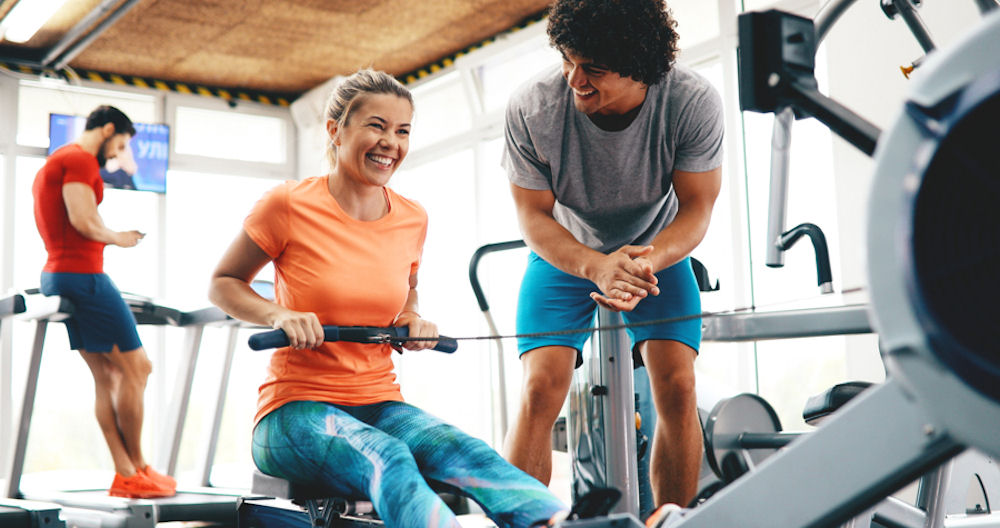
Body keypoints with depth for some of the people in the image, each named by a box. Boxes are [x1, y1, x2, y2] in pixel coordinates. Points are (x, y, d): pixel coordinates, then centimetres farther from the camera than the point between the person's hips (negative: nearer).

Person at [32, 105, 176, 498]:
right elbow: (83, 221, -19)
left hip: (56, 275, 11)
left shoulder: (53, 164, 24)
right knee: (136, 368, -3)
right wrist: (119, 238, -3)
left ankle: (125, 475, 7)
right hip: (83, 275, -11)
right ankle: (137, 469, 4)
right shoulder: (80, 160, -8)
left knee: (107, 376, 8)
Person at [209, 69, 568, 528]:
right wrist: (279, 315, -14)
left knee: (461, 450, -31)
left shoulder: (412, 220, 7)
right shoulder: (288, 205, -5)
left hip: (380, 405, 4)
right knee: (386, 459, -38)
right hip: (295, 408, -3)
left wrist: (413, 321, 2)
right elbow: (223, 284, 6)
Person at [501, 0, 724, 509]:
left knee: (678, 387, -15)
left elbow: (695, 211, -18)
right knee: (540, 389, -16)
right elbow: (533, 216, -19)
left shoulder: (694, 103, -27)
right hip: (565, 255, 0)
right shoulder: (531, 107, -27)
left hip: (658, 251, 1)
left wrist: (647, 260, -40)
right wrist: (597, 267, -38)